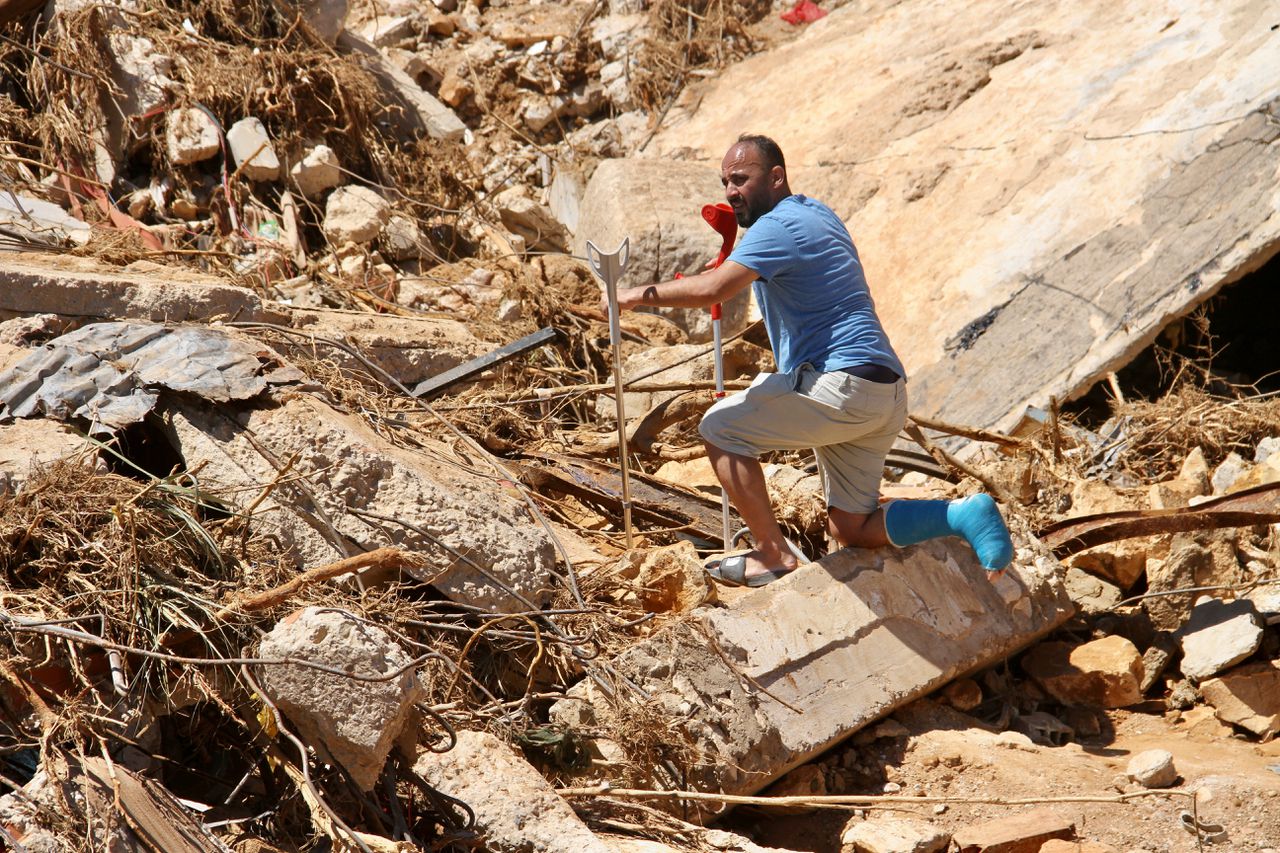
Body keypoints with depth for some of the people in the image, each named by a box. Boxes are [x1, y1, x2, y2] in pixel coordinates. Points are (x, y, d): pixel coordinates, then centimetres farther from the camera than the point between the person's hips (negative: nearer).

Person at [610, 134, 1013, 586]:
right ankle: (965, 514, 1)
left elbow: (712, 289, -24)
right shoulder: (818, 214, 21)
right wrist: (734, 237, 23)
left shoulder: (778, 226, -10)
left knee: (719, 428, -3)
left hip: (843, 383, -10)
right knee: (851, 529, 13)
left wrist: (641, 294, -12)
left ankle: (774, 556, -2)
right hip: (885, 395, 10)